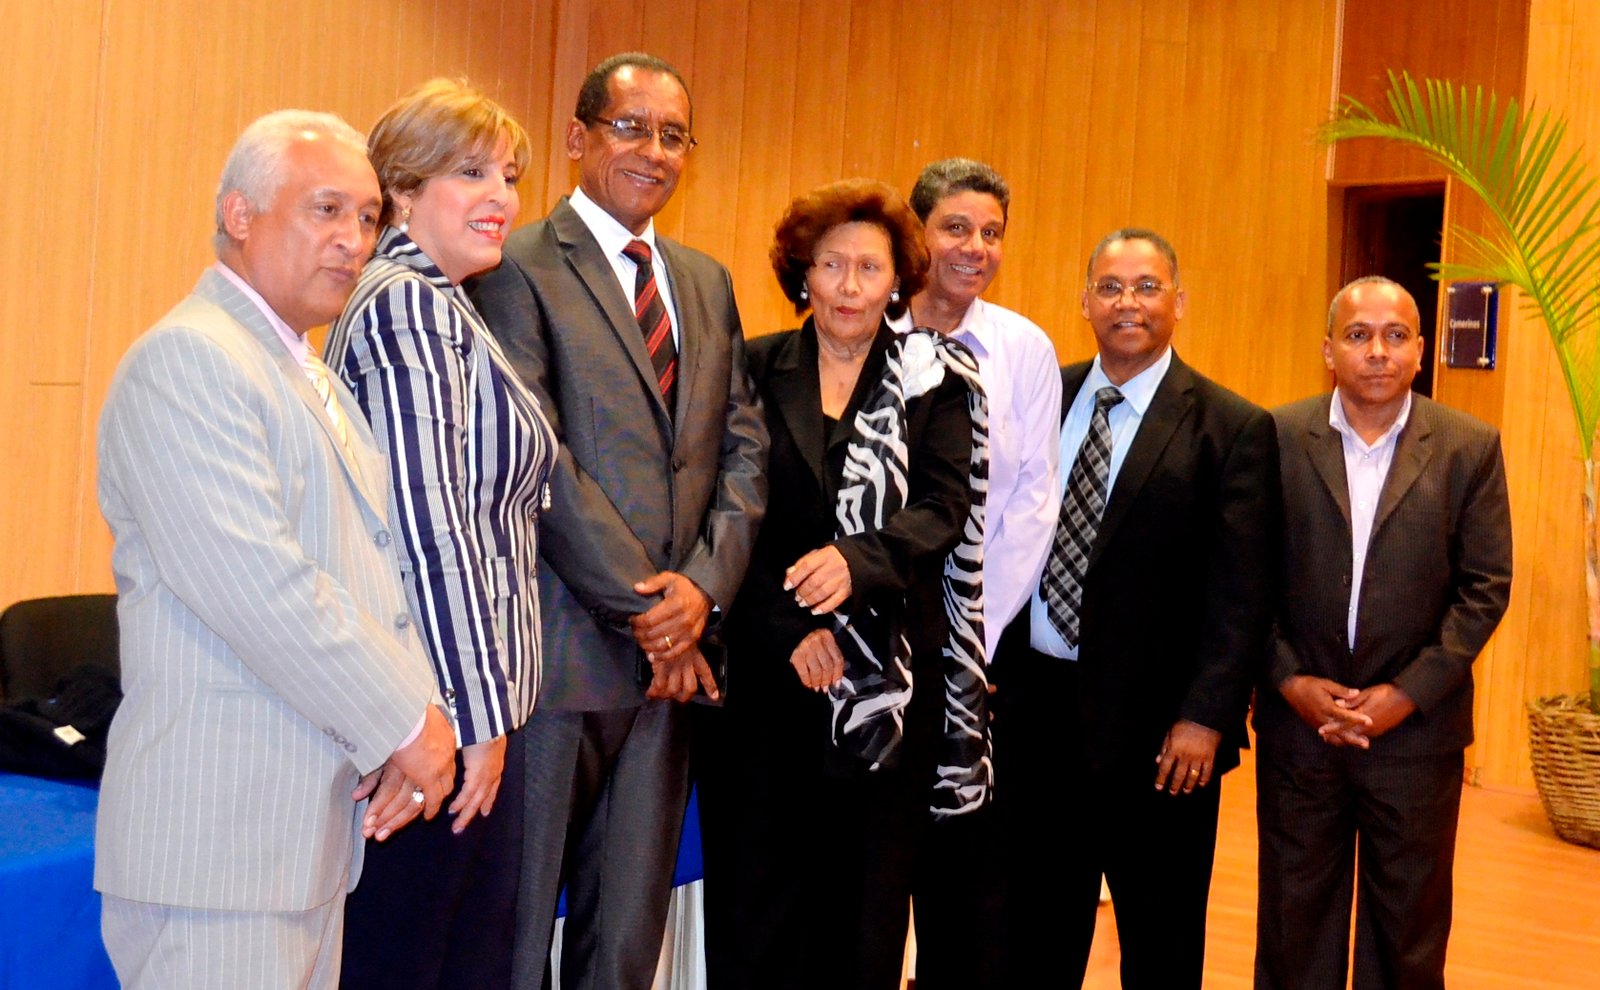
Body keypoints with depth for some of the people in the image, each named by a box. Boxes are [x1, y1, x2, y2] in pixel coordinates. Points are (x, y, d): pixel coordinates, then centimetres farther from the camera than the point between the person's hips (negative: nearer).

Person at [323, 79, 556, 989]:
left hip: (466, 703, 10)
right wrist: (477, 711, -18)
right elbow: (426, 521, -20)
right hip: (444, 706, -10)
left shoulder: (439, 306, 18)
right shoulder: (409, 305, -12)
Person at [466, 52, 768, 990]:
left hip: (671, 649, 6)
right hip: (559, 650, -6)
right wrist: (639, 603, -12)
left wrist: (705, 583, -5)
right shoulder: (519, 268, -6)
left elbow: (744, 447, 11)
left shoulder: (707, 280, 16)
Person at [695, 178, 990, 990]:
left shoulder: (935, 382, 6)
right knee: (756, 885, 2)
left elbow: (946, 510, -5)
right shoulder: (756, 371, 6)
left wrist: (857, 562, -23)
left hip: (889, 674, 0)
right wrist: (791, 629, -10)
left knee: (865, 889, 5)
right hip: (767, 666, 0)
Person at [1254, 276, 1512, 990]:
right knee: (1294, 919, 11)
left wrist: (1408, 693, -10)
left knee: (1408, 930, 10)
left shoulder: (1470, 448, -1)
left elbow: (1486, 587, -3)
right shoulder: (1278, 439, -1)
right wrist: (1291, 681, -10)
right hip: (1297, 720, 0)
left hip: (1417, 727, 0)